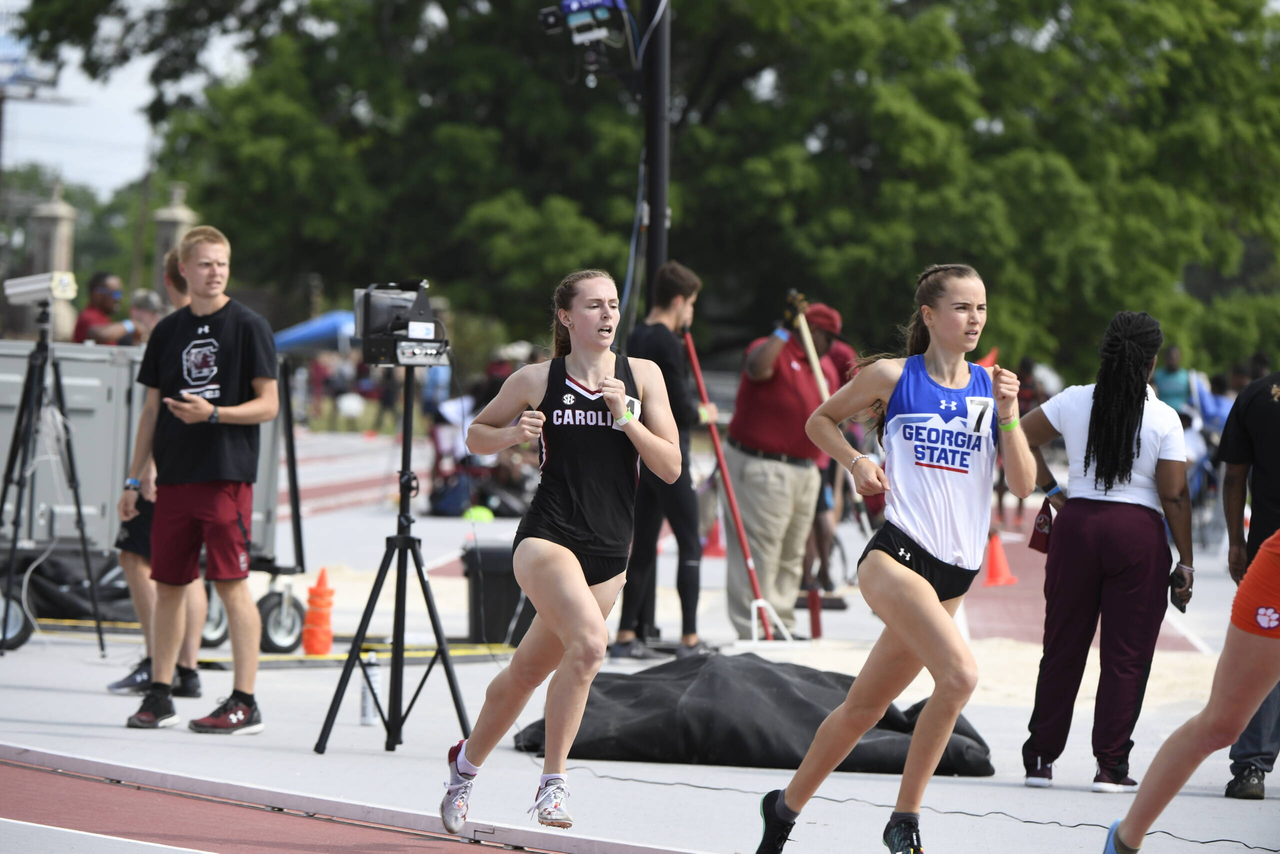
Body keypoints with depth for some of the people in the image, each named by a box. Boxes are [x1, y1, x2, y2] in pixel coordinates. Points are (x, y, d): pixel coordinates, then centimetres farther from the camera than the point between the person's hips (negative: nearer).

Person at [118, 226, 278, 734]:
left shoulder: (248, 327, -2)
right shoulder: (168, 331, 12)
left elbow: (267, 406, -6)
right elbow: (152, 410, 17)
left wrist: (212, 413, -21)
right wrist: (134, 478, 13)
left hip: (227, 476, -5)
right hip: (174, 477, 5)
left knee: (231, 585, -7)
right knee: (167, 584, 8)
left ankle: (244, 704, -5)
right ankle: (159, 696, 17)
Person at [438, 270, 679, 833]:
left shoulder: (642, 376, 5)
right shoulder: (535, 380, 0)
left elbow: (670, 468, 1)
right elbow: (476, 435, 14)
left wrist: (626, 418, -12)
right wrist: (513, 435, -7)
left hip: (609, 553, 4)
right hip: (547, 536, -4)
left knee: (529, 670, 13)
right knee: (590, 642, -29)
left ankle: (466, 761, 38)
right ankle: (552, 782, -17)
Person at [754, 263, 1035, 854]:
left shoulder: (990, 386, 9)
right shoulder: (892, 376, 1)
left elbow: (1024, 484, 4)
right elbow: (821, 420, 16)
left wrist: (1007, 414, -9)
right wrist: (856, 462, -1)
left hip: (953, 573, 5)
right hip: (897, 555, -5)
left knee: (865, 705, 12)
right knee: (959, 674, -27)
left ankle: (786, 806, 31)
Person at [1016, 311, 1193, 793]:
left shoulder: (1074, 402, 2)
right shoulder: (1163, 418, -5)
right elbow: (1174, 495, -6)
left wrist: (1052, 490, 17)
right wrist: (1185, 562, 1)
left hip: (1077, 522, 3)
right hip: (1138, 534, -3)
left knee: (1062, 648, 11)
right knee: (1126, 654, 3)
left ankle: (1041, 758, 13)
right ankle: (1111, 766, 1)